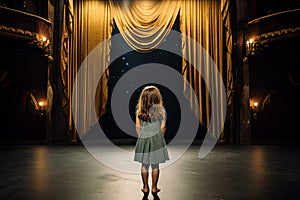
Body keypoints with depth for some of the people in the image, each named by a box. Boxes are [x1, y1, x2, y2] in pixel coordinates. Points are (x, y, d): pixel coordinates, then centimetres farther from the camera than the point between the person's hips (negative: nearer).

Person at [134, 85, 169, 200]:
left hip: (143, 139, 2)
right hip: (156, 139, -2)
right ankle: (154, 188, 17)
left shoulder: (139, 110, -2)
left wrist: (141, 138, 13)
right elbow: (162, 127, -4)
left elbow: (138, 127, 0)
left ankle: (145, 188, 20)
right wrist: (161, 138, 10)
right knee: (155, 165, 8)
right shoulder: (160, 110, -6)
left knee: (144, 165, 11)